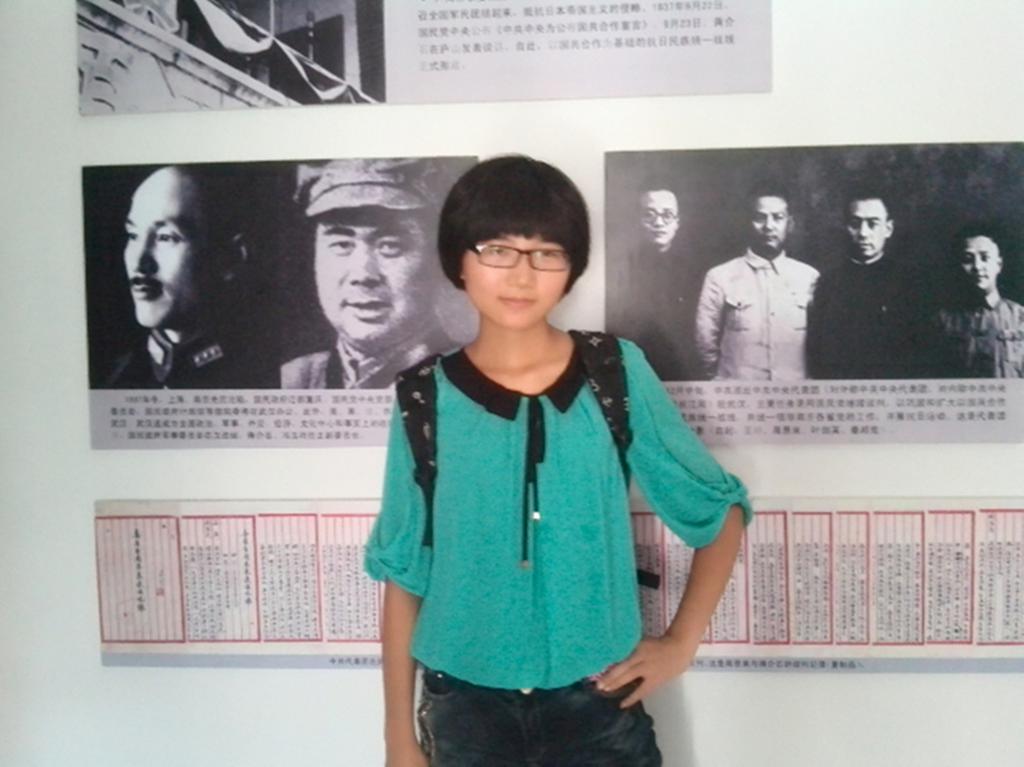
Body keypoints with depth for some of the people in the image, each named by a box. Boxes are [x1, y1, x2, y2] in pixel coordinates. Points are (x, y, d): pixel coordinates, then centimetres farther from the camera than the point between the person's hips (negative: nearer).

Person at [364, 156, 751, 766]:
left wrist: (682, 642, 0)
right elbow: (404, 576, 0)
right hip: (467, 709, 1)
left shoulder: (620, 376, -7)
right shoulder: (429, 398, -6)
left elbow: (721, 510, 4)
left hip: (598, 702, 0)